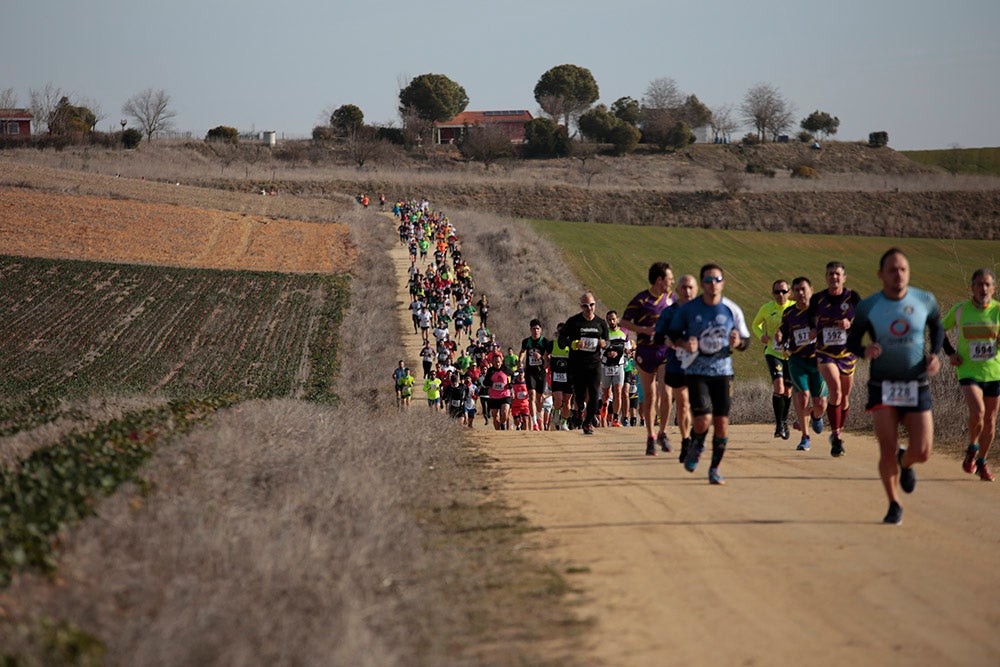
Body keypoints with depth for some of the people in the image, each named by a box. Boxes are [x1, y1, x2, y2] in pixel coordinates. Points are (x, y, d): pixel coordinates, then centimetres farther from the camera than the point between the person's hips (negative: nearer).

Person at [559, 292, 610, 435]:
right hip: (577, 363, -1)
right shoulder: (573, 322, -1)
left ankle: (588, 423, 0)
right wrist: (574, 344, -19)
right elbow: (561, 339, 0)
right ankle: (580, 409, 38)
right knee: (580, 394, 1)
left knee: (594, 393, -10)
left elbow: (606, 340, 18)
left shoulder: (601, 323, 7)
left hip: (594, 363, 1)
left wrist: (604, 344, -6)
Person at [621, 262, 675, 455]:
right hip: (646, 350, -3)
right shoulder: (641, 300, -6)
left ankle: (662, 433, 7)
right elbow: (624, 322, -4)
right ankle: (650, 438, 12)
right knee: (649, 396, 2)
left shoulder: (670, 298, 9)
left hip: (666, 350, 3)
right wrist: (644, 330, -17)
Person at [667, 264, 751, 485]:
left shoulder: (732, 310, 0)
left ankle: (715, 468, 14)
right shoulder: (688, 309, -3)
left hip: (722, 371, 2)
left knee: (722, 422, -3)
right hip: (696, 372, -2)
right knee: (703, 419, -17)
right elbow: (673, 333, 9)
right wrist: (684, 344, -12)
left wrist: (737, 342, -16)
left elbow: (746, 340, 8)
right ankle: (696, 446, 18)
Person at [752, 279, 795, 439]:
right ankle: (779, 425, -15)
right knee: (778, 388, -20)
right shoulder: (767, 308, -2)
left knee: (787, 390, 12)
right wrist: (761, 335, -6)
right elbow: (755, 324, 15)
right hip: (773, 353, -1)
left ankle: (784, 421, 35)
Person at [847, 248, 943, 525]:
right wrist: (865, 351, -18)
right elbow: (852, 341, 4)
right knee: (887, 452, -9)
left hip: (917, 387, 1)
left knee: (922, 452, -6)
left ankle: (905, 463, 33)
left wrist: (935, 354, -1)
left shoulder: (925, 301, -3)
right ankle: (894, 505, 15)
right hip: (883, 388, -1)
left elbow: (937, 328, 16)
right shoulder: (867, 308, -7)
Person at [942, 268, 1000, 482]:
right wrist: (950, 353, 3)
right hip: (968, 371, -2)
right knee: (977, 411, -23)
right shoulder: (960, 310, -3)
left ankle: (981, 462, 29)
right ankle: (972, 449, 5)